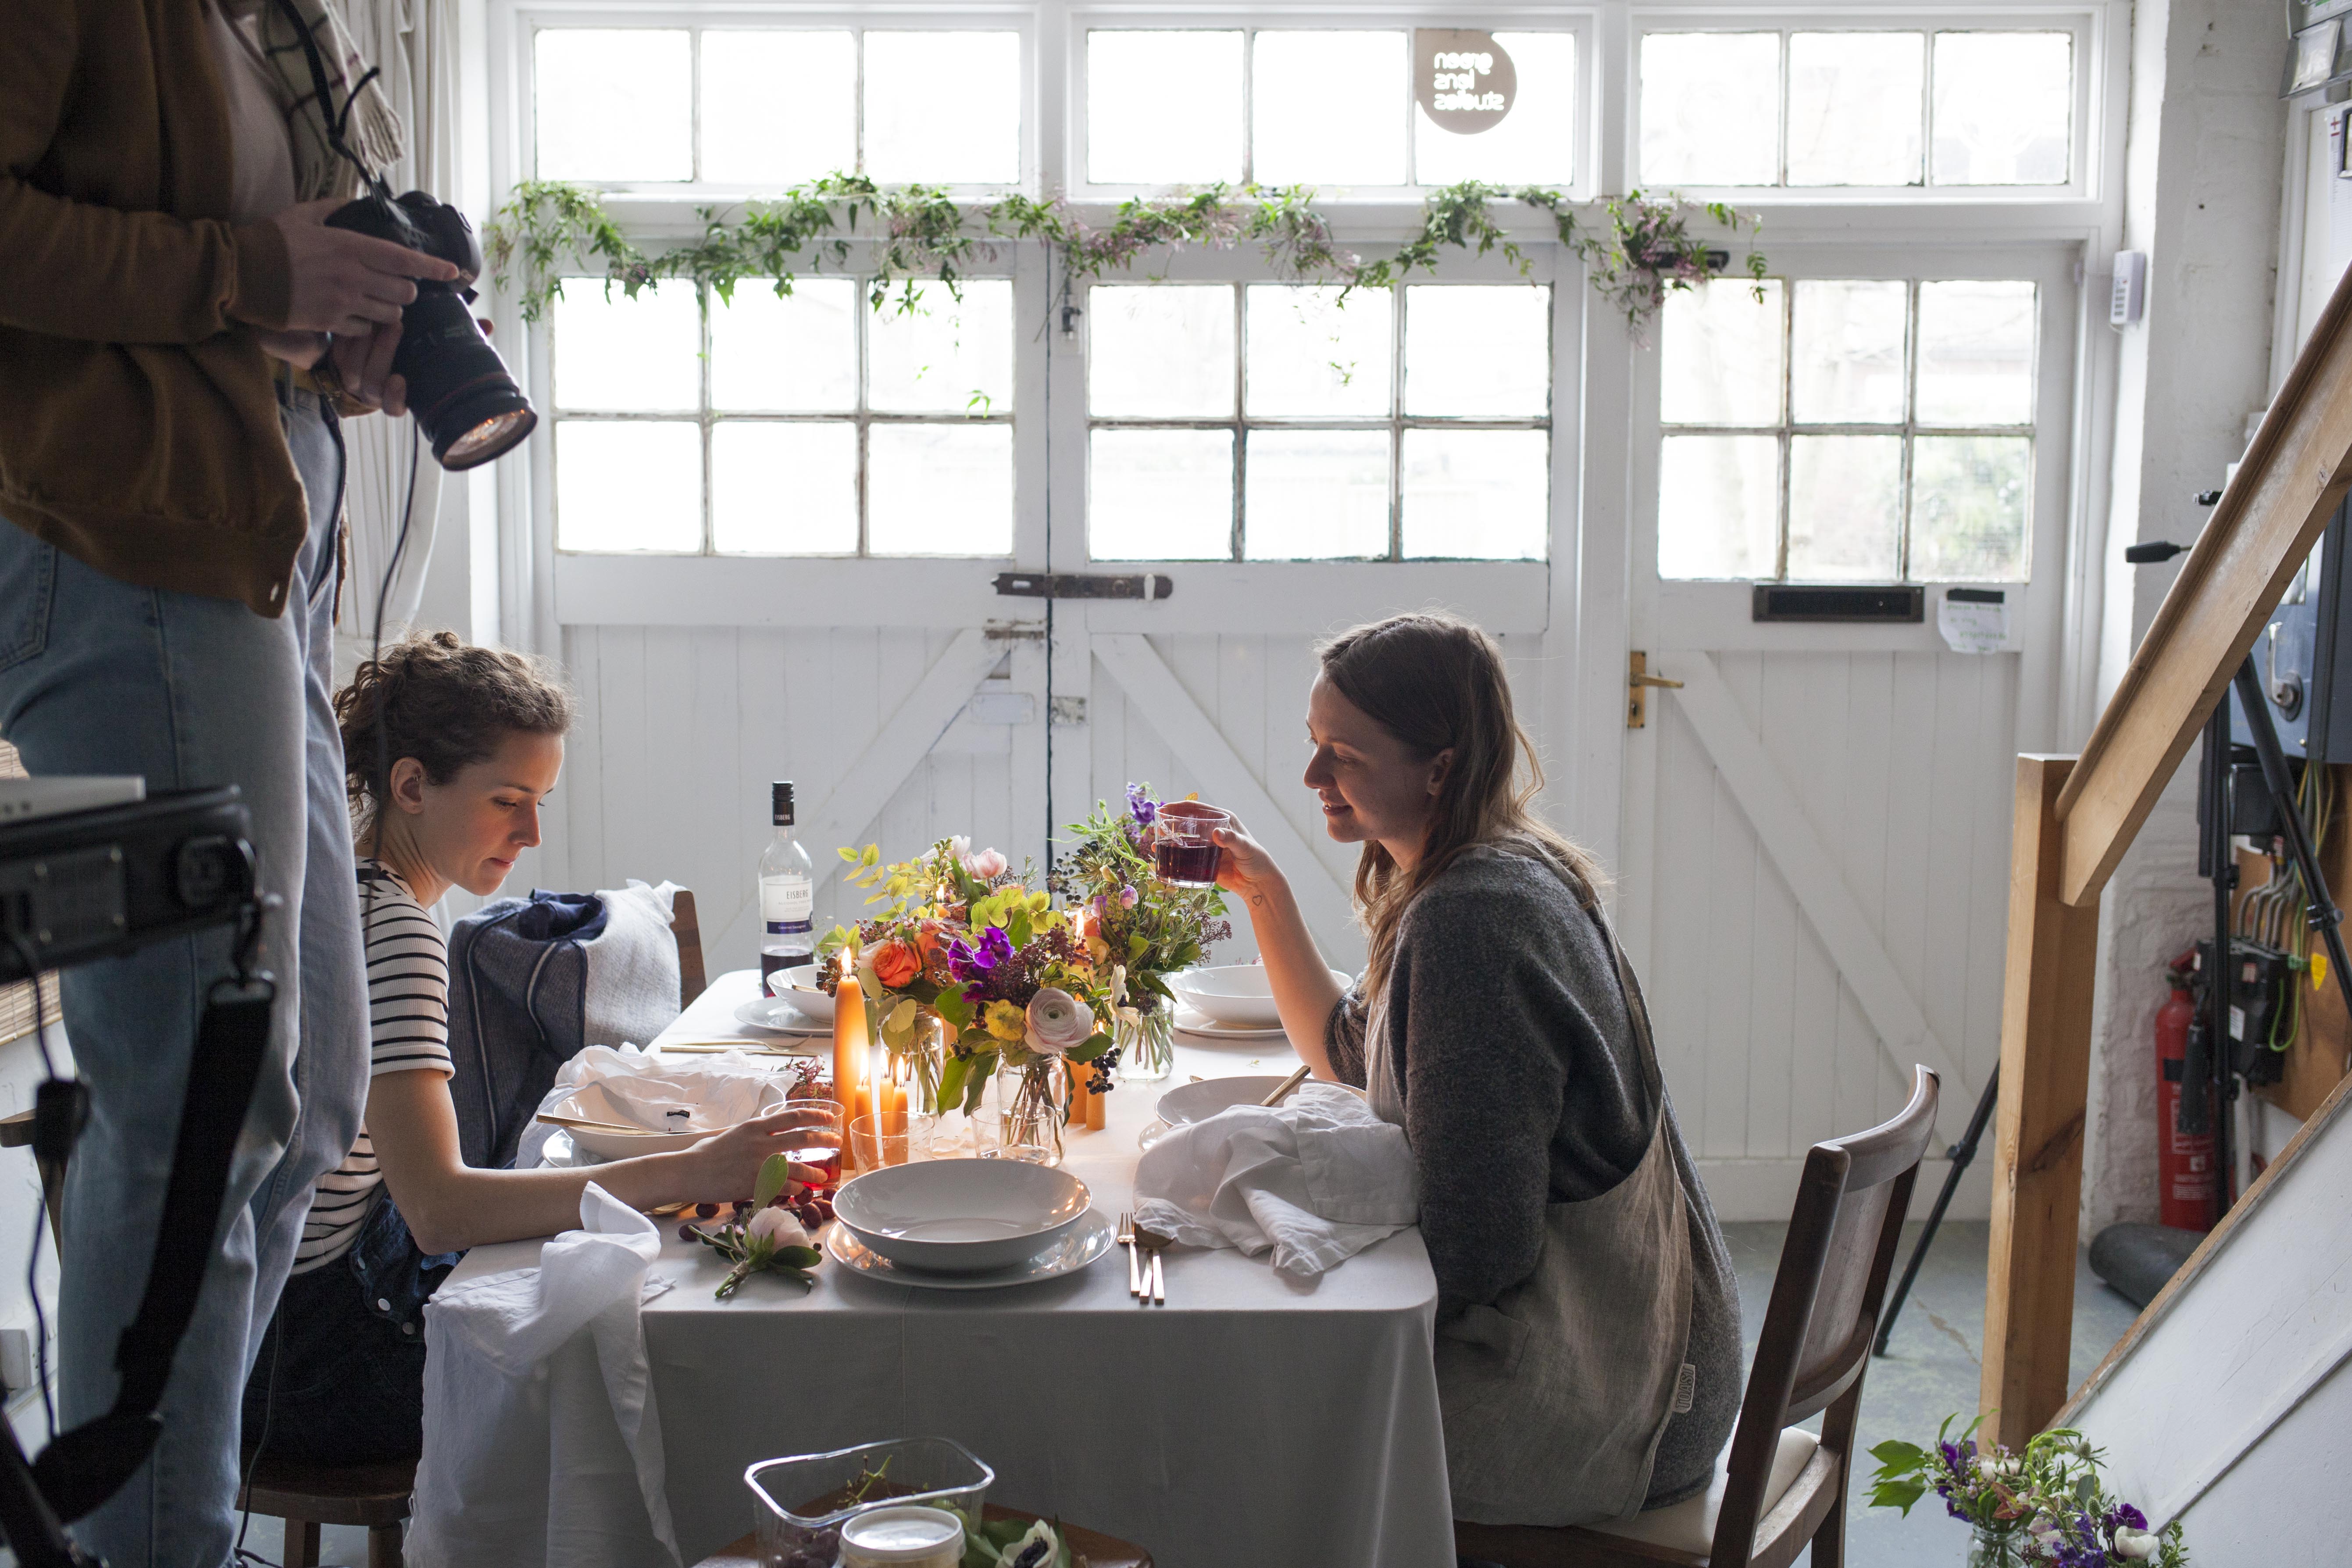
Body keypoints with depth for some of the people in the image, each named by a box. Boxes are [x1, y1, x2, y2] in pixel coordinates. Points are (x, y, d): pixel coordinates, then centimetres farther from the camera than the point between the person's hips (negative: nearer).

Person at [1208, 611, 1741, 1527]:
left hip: (1592, 1399, -9)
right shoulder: (1500, 874, 5)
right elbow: (1350, 1056, 20)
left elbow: (1477, 1245, -26)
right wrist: (1264, 892, 11)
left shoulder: (1470, 920, -26)